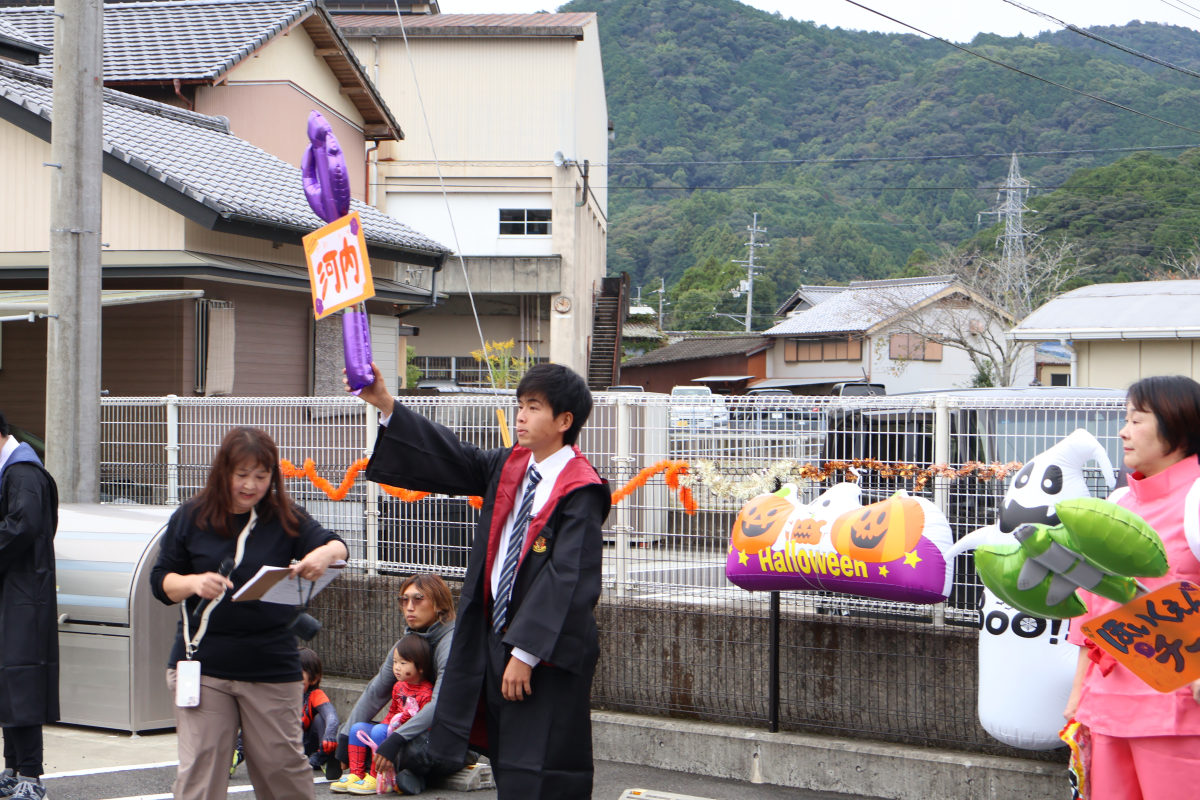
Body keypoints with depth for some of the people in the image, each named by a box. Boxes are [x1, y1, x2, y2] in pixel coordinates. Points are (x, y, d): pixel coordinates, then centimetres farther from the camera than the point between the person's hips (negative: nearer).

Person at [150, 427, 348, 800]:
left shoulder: (286, 520, 2)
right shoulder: (191, 518, 3)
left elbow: (336, 545, -11)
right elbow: (161, 582, 6)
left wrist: (326, 553, -36)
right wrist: (194, 583, -16)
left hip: (272, 670, 0)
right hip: (204, 666, 0)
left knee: (282, 765, 7)